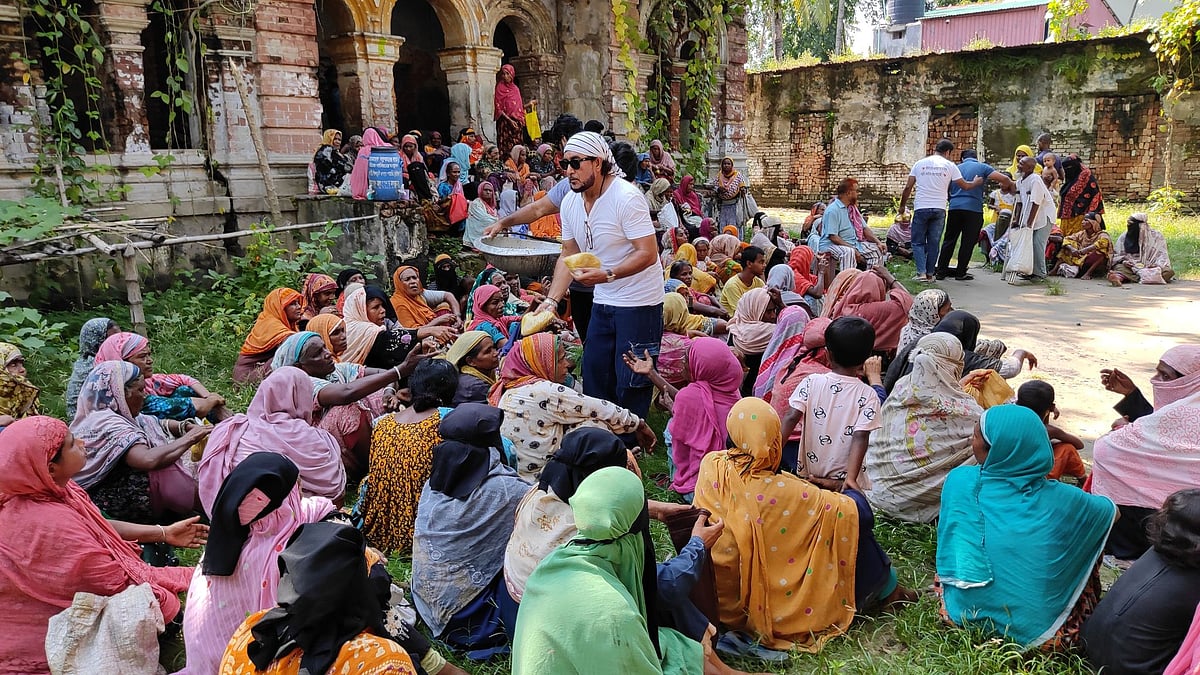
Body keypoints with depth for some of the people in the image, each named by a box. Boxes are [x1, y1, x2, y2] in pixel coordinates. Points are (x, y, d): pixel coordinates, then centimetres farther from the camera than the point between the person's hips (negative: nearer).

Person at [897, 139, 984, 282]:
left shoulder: (920, 163, 6)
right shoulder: (949, 165, 3)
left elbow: (908, 187, 5)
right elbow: (964, 186, 8)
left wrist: (902, 206, 16)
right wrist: (976, 183, 29)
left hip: (921, 208, 0)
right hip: (939, 209, 0)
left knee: (918, 242, 6)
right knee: (933, 242, 8)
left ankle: (921, 272, -8)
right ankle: (930, 274, 9)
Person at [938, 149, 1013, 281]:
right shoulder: (982, 167, 6)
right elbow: (1003, 179, -3)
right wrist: (1011, 186, 16)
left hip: (954, 207, 3)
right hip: (973, 208, -3)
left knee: (949, 240, 9)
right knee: (968, 242, 4)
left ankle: (941, 271, 7)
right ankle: (960, 273, 5)